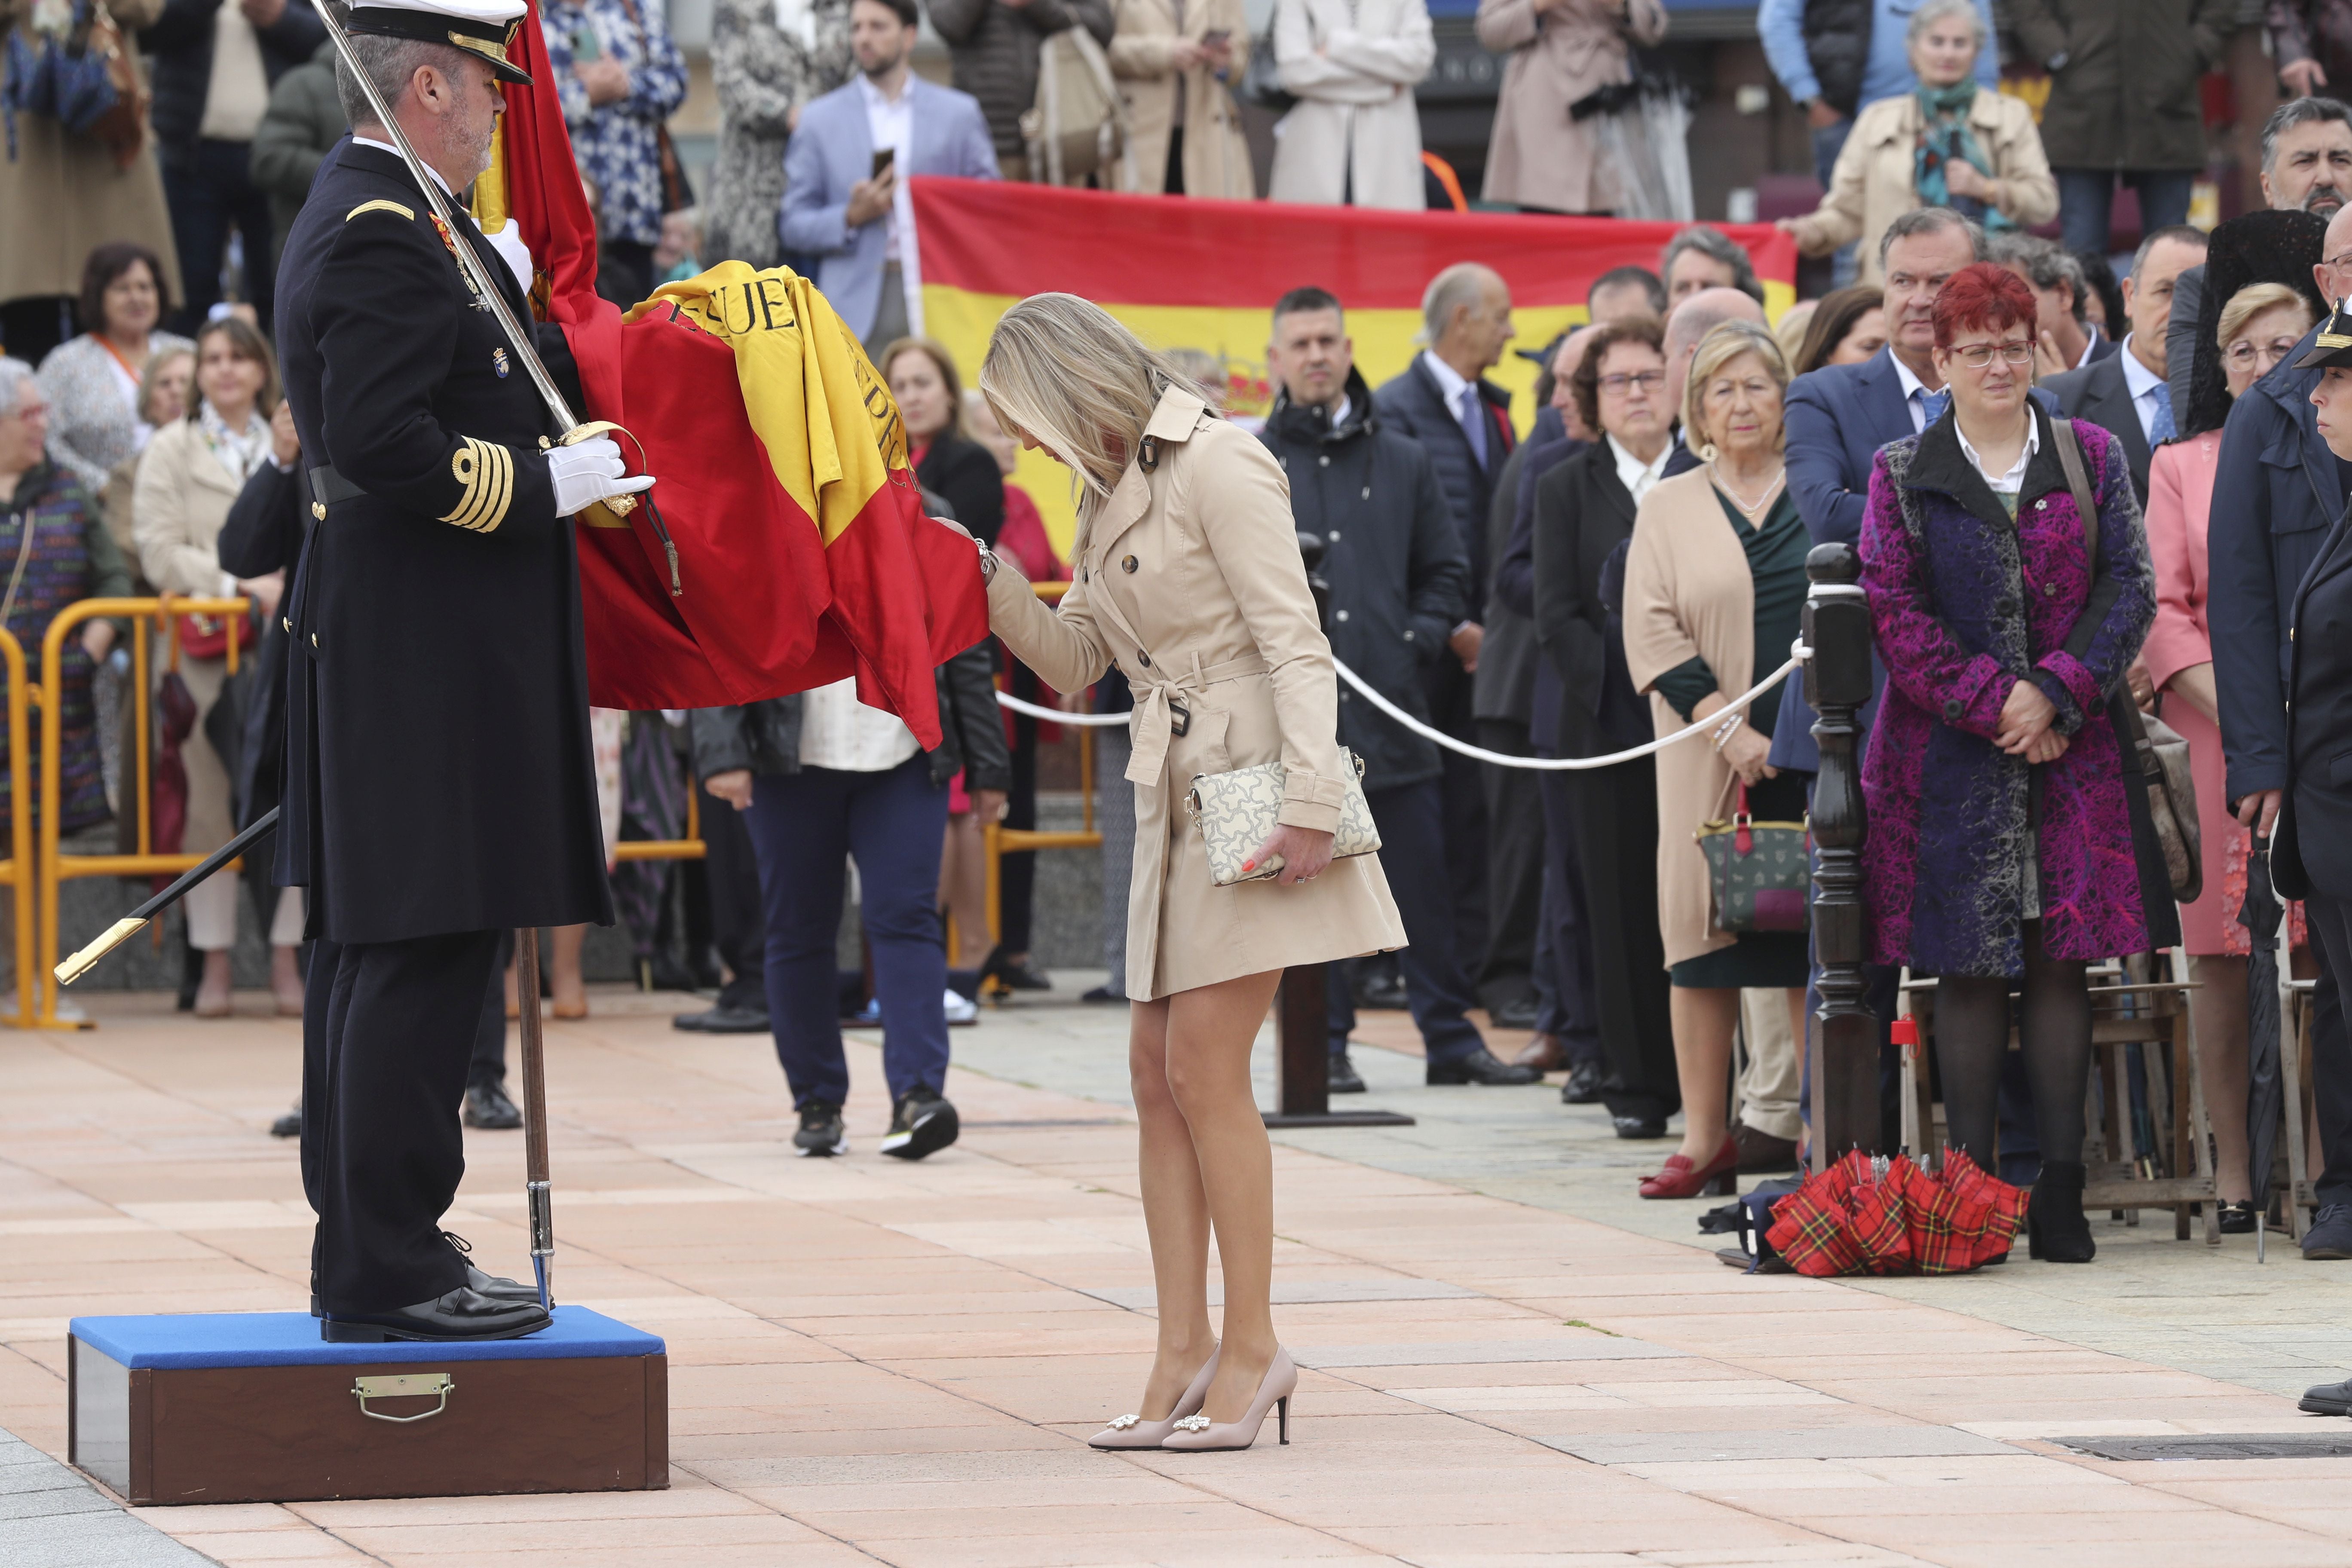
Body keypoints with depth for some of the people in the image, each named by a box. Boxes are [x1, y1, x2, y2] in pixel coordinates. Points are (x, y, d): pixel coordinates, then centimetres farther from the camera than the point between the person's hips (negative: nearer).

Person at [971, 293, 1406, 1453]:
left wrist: (1308, 800, -22)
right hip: (1173, 793, 9)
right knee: (1157, 1073, 5)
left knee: (1206, 1066, -10)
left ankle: (1253, 1346, -4)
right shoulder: (1105, 495, 16)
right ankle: (1186, 1354, 7)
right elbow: (1072, 661, 21)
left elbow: (1294, 641, -14)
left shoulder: (1215, 465, -10)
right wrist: (988, 581, 5)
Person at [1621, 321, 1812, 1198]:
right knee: (1705, 932, -2)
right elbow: (1652, 633, 2)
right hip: (1714, 758, 0)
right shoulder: (1667, 509, 10)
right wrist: (1725, 725, -10)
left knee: (1819, 932, -2)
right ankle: (1704, 1137, 4)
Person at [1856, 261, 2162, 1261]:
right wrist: (1993, 705, -11)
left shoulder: (2091, 458, 10)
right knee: (1968, 965, -2)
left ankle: (2061, 1193, 1)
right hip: (1951, 757, -1)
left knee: (2062, 961, -1)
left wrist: (2055, 692, -10)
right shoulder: (1903, 476, 6)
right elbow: (1893, 613, -2)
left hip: (2072, 752, 1)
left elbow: (2129, 587, 3)